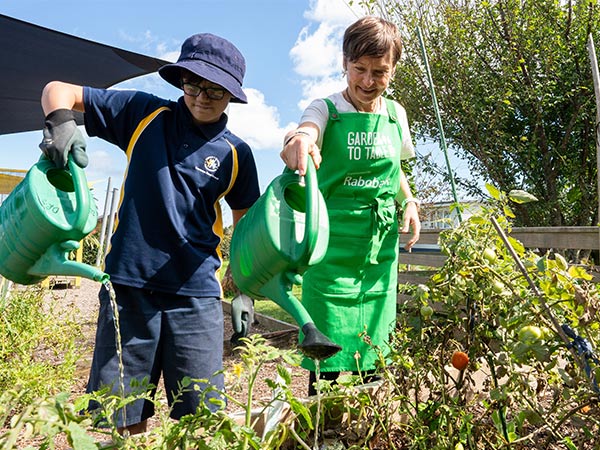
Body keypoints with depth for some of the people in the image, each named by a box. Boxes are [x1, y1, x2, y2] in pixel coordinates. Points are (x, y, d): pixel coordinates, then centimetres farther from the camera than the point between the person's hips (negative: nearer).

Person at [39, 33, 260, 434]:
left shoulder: (236, 154, 3)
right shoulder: (145, 113, 4)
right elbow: (59, 90, 10)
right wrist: (60, 121, -13)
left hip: (196, 293, 0)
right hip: (128, 284, 1)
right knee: (122, 420, 10)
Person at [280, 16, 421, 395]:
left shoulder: (396, 114, 10)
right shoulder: (327, 109, -3)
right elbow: (306, 129, -28)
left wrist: (409, 202, 5)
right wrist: (299, 139, -51)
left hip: (382, 248, 4)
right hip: (334, 247, -4)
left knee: (376, 351, 14)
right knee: (328, 353, -2)